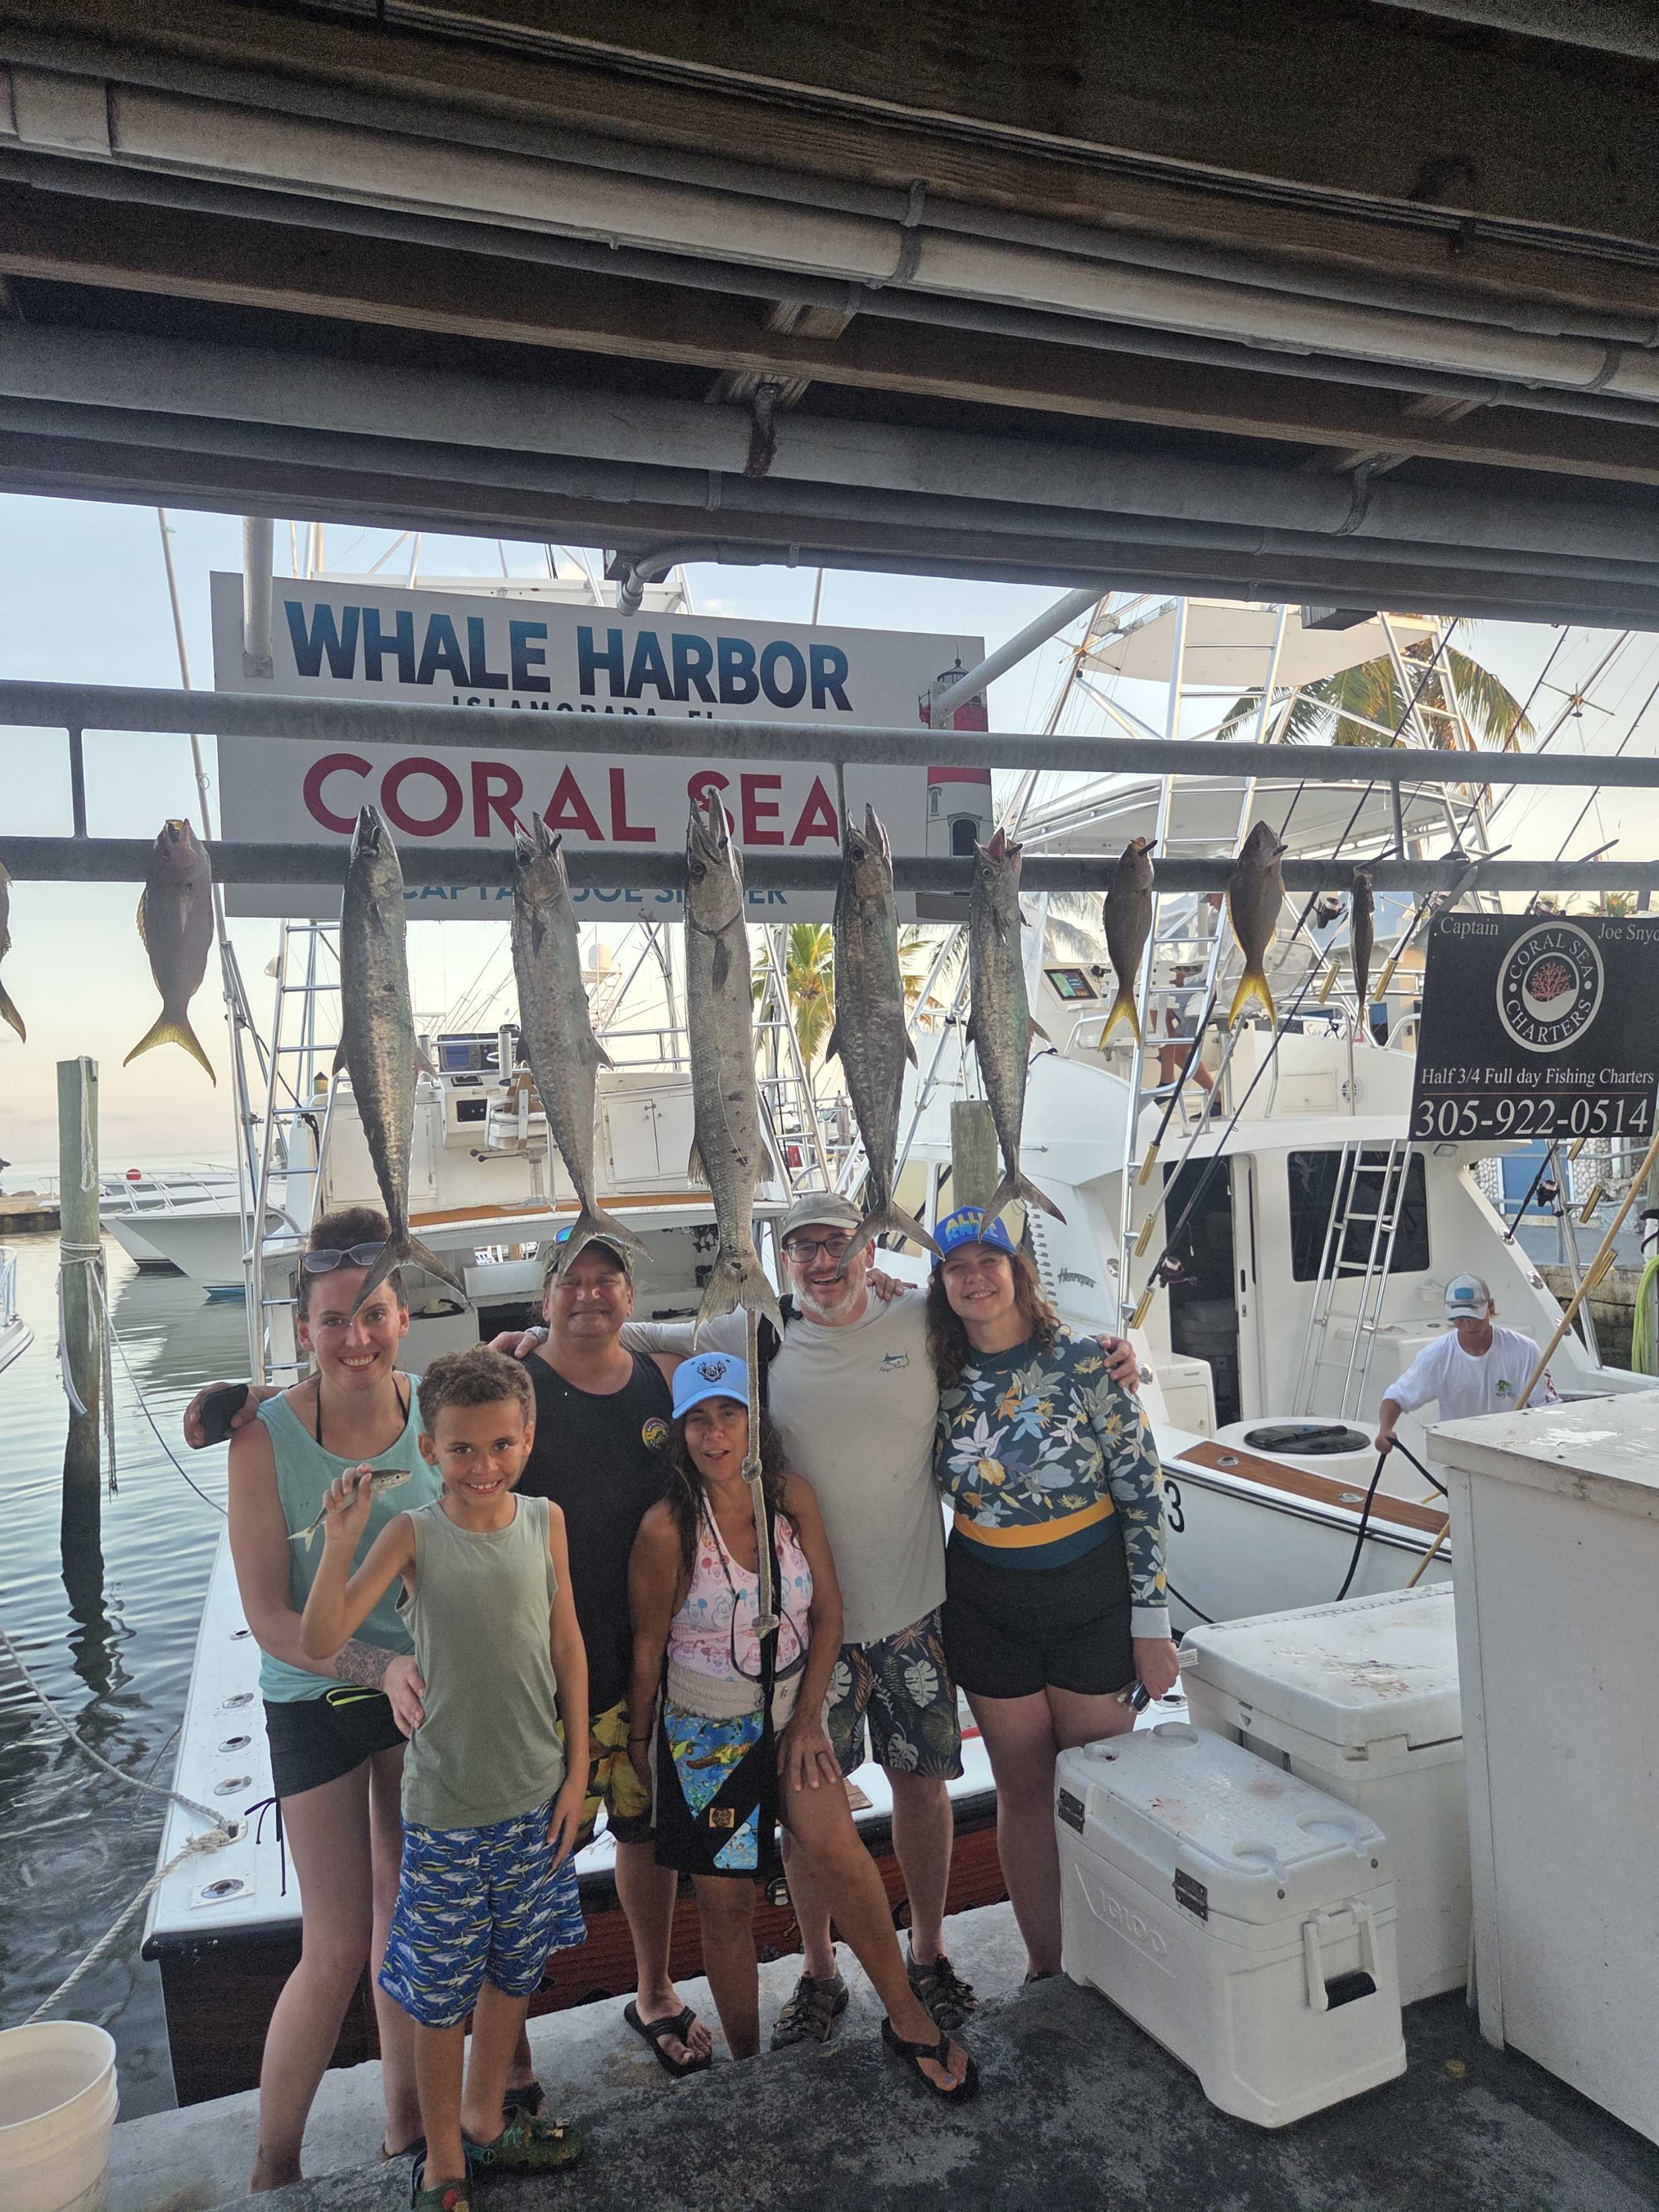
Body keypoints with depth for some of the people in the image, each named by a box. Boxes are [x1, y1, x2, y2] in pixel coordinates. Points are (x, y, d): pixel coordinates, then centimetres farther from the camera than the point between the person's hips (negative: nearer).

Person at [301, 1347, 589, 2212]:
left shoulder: (545, 1521, -7)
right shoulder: (414, 1533, -15)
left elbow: (568, 1647, 1)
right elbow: (320, 1640, -23)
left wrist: (576, 1772, 3)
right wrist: (341, 1540, -37)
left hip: (536, 1795, 4)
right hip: (447, 1806, -3)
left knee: (513, 1969, 21)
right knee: (441, 1992, 11)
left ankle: (485, 2122, 45)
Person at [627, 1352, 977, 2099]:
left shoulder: (793, 1498, -7)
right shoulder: (667, 1529, -16)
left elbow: (828, 1616, -1)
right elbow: (647, 1648, -4)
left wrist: (807, 1720, -6)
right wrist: (638, 1741, 5)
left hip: (789, 1712, 2)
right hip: (703, 1729, -1)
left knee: (834, 1846, -21)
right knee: (726, 1903, 6)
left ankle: (908, 2017, -3)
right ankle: (747, 2066, 27)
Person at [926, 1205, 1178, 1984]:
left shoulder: (1083, 1361, -13)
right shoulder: (942, 1378, -3)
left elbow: (1143, 1492, -9)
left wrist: (1151, 1625, -9)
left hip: (1092, 1592, -2)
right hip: (987, 1604, 3)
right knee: (1024, 1790, 13)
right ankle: (1044, 1966, 30)